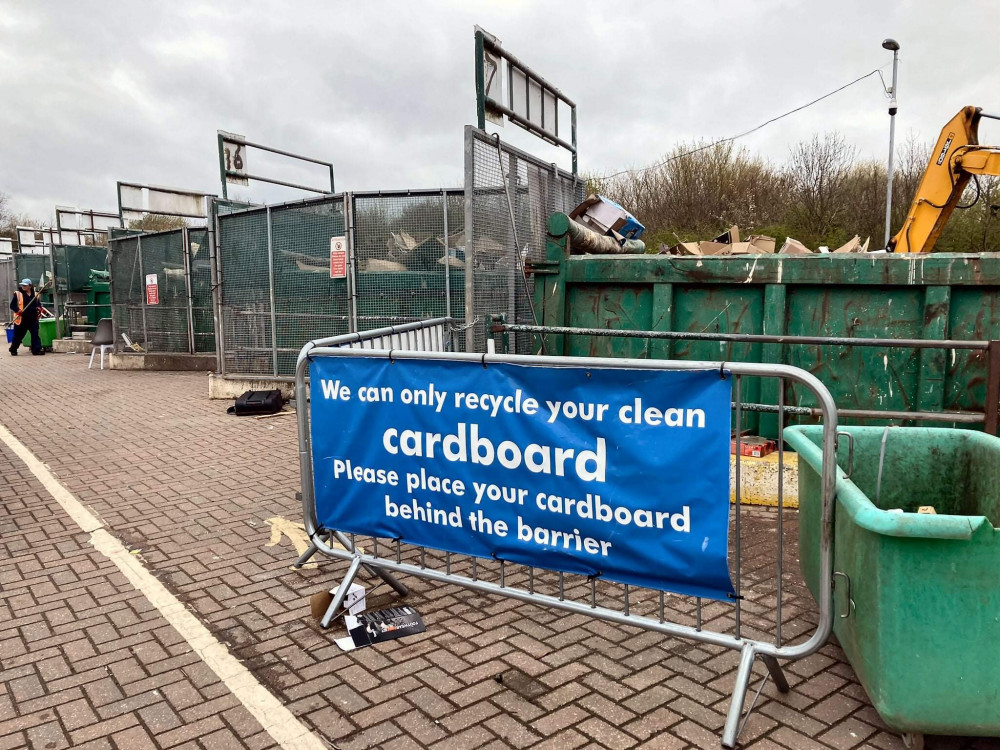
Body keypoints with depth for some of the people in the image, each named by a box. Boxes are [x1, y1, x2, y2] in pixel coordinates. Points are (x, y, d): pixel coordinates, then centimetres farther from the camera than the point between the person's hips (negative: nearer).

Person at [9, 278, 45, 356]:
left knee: (35, 335, -4)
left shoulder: (35, 294, 10)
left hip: (33, 319, 2)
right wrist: (18, 311, -18)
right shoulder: (17, 294, 0)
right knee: (18, 336, 7)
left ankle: (36, 350, -4)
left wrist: (39, 309, -1)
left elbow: (39, 304, 21)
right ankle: (13, 350, 23)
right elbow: (12, 305, 0)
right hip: (21, 319, -2)